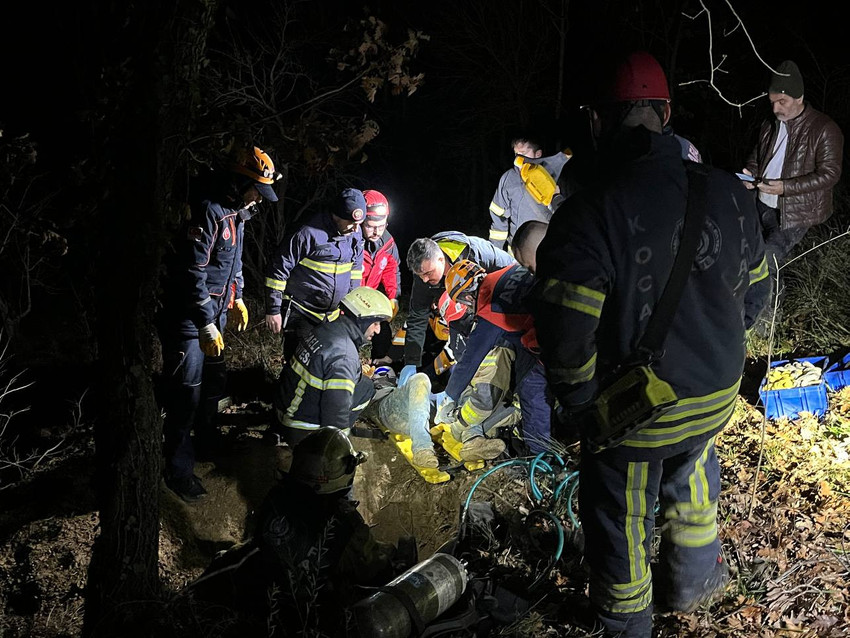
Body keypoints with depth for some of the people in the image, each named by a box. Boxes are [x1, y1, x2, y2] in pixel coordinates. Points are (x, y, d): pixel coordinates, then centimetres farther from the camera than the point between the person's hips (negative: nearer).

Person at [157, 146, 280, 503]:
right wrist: (206, 326, -24)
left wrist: (237, 298, 20)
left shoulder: (234, 212, 7)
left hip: (213, 311, 10)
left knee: (214, 378, 23)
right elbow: (193, 273, -26)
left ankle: (207, 440, 44)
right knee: (186, 390, -5)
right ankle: (179, 470, 3)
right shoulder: (207, 211, -25)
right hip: (188, 314, -10)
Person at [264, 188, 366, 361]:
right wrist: (273, 310, -12)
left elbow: (355, 270, 15)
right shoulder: (308, 234, -21)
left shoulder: (355, 235, 0)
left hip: (332, 314, 6)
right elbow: (278, 271, -15)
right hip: (301, 313, -6)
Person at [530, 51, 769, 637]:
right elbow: (755, 289, 4)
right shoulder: (729, 194, -9)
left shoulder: (587, 215, -27)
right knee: (691, 477, 33)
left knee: (621, 520, 19)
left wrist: (577, 404, -9)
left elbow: (567, 333, -27)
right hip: (715, 397, 5)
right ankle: (692, 580, 53)